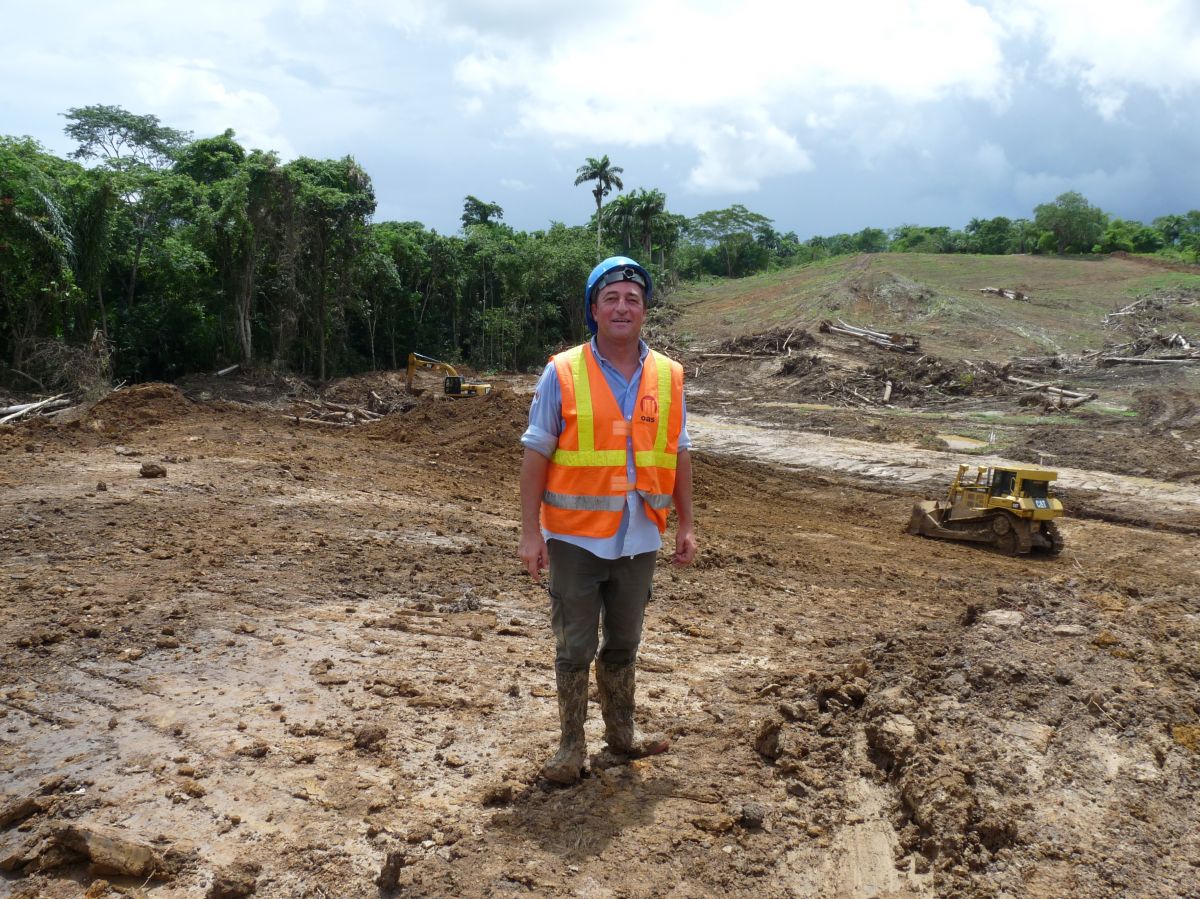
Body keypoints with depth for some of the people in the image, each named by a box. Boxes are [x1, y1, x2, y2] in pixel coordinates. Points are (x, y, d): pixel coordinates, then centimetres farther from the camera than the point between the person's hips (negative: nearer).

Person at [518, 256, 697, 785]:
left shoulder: (668, 376, 3)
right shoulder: (562, 373, -8)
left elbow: (679, 455, 9)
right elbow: (536, 454, -7)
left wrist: (686, 524, 9)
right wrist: (530, 532, -10)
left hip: (639, 538, 3)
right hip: (576, 537, -3)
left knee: (623, 644, 18)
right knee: (575, 647, 8)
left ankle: (621, 732, 36)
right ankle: (571, 745, 23)